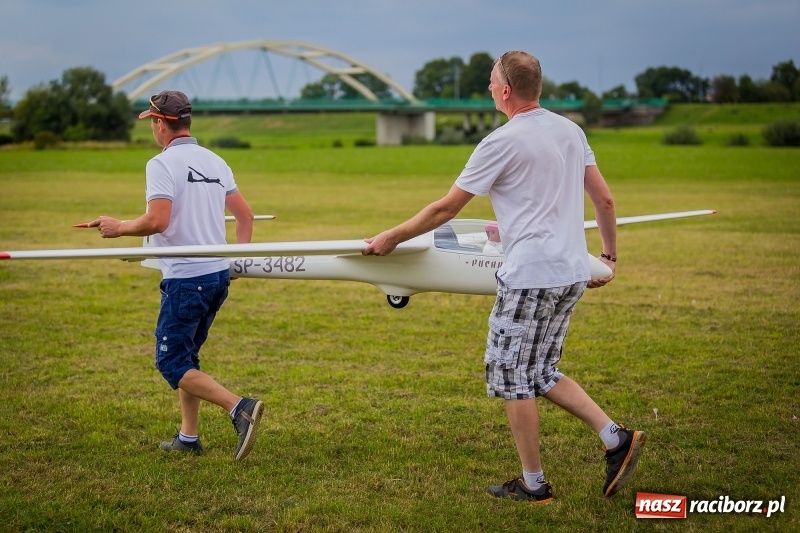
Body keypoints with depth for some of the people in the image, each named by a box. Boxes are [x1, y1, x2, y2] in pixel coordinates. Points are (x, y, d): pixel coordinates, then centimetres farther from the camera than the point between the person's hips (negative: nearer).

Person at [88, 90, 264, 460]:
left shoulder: (162, 164, -12)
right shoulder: (214, 161, 12)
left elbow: (157, 221, -22)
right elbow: (244, 214, 14)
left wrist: (118, 228, -6)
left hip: (185, 278, -8)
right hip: (219, 275, 8)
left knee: (171, 361, -2)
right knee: (185, 355, 18)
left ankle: (239, 408, -17)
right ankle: (188, 437, 20)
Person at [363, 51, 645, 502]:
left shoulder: (502, 143, -11)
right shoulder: (571, 131, 11)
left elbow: (446, 209, -6)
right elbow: (605, 199, 14)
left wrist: (392, 238, 5)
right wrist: (609, 256, 27)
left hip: (530, 276, -8)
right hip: (573, 274, 8)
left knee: (511, 377, 4)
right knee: (540, 372, 18)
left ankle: (533, 485, 12)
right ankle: (616, 438, 7)